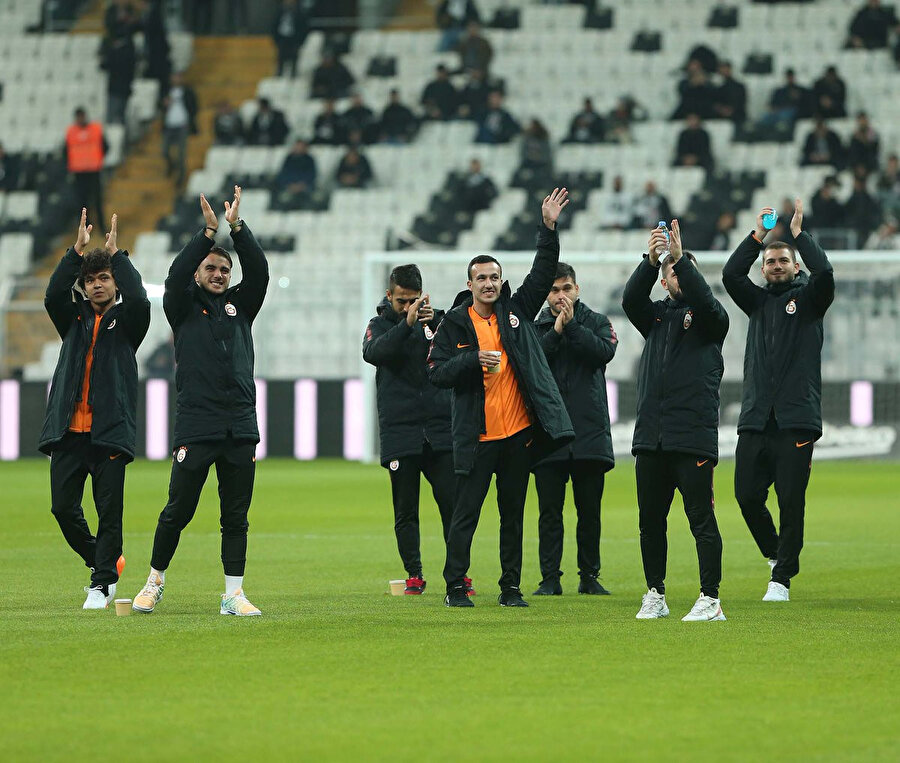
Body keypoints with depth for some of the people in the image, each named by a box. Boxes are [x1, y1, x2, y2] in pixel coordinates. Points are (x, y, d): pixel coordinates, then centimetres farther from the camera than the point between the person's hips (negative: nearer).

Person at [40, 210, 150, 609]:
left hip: (109, 430, -3)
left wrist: (117, 254, -11)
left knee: (110, 511, -5)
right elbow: (53, 296, -4)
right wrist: (78, 251, -11)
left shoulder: (126, 321, 8)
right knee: (64, 508, 1)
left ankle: (102, 584, 4)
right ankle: (103, 561, 22)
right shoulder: (74, 318, 15)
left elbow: (139, 300, -14)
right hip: (68, 430, 3)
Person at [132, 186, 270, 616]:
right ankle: (155, 582, 16)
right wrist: (208, 233, -16)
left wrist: (237, 229, -8)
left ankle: (233, 595, 5)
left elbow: (258, 271, 3)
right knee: (178, 511, 0)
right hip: (195, 427, -3)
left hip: (241, 427, 3)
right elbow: (176, 276, -9)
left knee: (236, 517, 3)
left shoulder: (239, 306, 17)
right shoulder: (185, 308, 9)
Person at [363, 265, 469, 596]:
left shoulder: (435, 319, 11)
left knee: (452, 503, -4)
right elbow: (372, 352, -15)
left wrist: (435, 321, -22)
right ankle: (414, 575, 9)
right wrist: (407, 324, -27)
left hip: (440, 430, 1)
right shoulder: (381, 325, 7)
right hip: (399, 430, -1)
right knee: (405, 510, 2)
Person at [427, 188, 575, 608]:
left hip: (519, 432, 3)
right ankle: (455, 586, 7)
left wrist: (549, 229, -7)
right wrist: (474, 359, -19)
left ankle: (511, 587, 15)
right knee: (465, 514, -1)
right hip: (476, 437, -3)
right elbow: (437, 372, -4)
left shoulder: (516, 311, 8)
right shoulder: (454, 324, 1)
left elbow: (543, 272, 4)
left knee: (513, 514, 9)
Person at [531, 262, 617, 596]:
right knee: (550, 512, 0)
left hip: (590, 430, 0)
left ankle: (589, 576, 13)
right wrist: (556, 331, -12)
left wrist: (572, 326, -12)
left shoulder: (597, 322, 9)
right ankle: (550, 578, 3)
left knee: (590, 511, 5)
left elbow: (605, 352, -10)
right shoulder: (535, 327, 10)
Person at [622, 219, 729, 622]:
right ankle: (655, 595, 17)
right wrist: (651, 260, -17)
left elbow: (704, 299, -16)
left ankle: (710, 599, -4)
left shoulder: (709, 318, 7)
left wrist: (680, 256, -22)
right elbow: (631, 299, -3)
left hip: (694, 436, -4)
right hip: (651, 437, 5)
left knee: (701, 519, -6)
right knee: (650, 520, 8)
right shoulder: (655, 315, 17)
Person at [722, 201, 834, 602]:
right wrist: (757, 235, -1)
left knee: (791, 502, -5)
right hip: (755, 419, 4)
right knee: (747, 496, -1)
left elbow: (824, 273, -13)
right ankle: (775, 552, 25)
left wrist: (799, 233, -6)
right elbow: (731, 275, 1)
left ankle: (782, 578, 3)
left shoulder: (808, 298, 8)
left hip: (796, 420, -3)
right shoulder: (758, 301, 18)